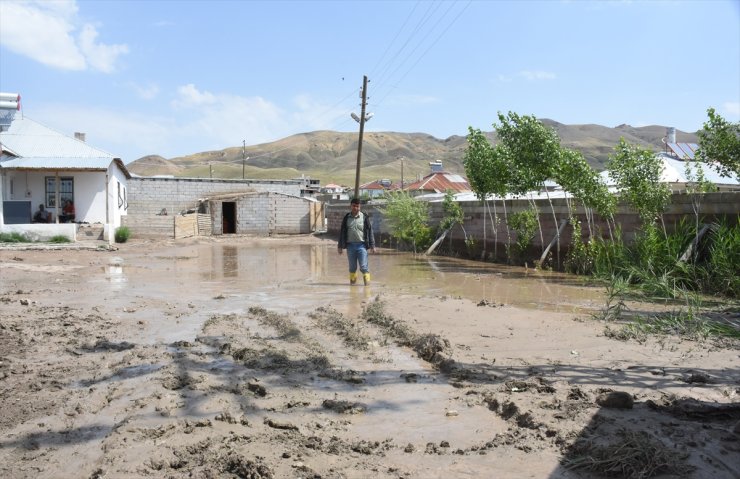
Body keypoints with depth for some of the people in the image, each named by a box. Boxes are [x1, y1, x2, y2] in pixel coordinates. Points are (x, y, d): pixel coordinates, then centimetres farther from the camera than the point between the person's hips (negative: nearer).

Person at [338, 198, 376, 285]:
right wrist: (340, 246, 11)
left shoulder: (364, 217, 1)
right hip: (350, 245, 3)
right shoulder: (346, 218, 7)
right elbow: (342, 232, 12)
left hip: (361, 245, -2)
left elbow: (370, 231, 3)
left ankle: (367, 280, 2)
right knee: (352, 266, 11)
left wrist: (372, 245, 0)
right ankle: (352, 280, 26)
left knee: (363, 266, -8)